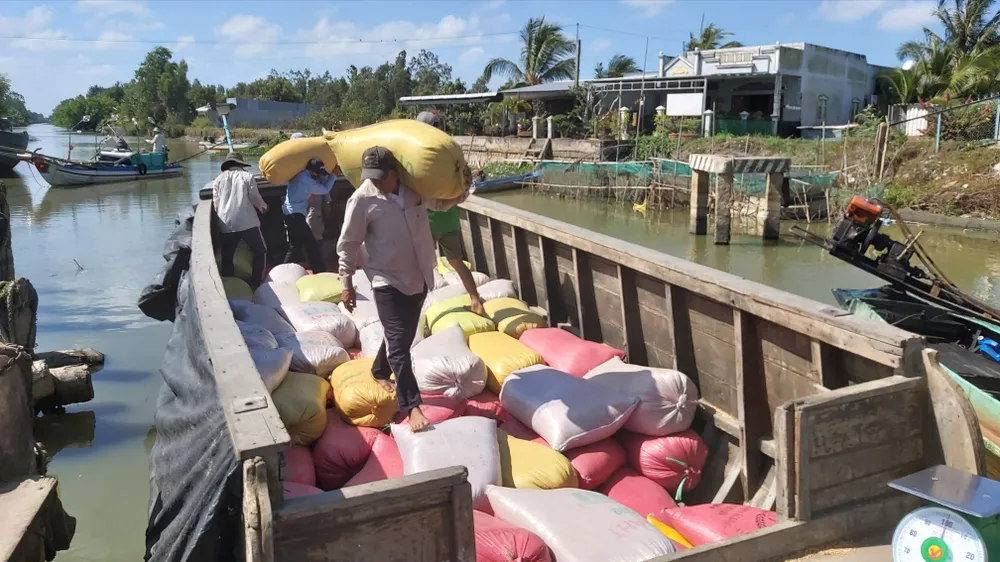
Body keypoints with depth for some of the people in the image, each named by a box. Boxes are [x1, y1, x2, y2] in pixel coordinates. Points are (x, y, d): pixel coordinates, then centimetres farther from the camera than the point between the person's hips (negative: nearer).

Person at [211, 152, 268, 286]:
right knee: (261, 251, 12)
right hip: (247, 222, -3)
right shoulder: (246, 176, 4)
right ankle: (255, 283, 4)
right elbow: (255, 198, 2)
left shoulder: (218, 180, 12)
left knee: (227, 257, 12)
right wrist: (264, 206, 24)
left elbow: (216, 204, 11)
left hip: (226, 225, 3)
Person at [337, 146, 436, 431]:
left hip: (418, 278, 5)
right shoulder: (362, 199, -13)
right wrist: (347, 283, -7)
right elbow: (348, 245, -7)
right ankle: (412, 406, -4)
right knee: (399, 342, -8)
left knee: (402, 337, 19)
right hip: (388, 281, -5)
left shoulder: (414, 188, -2)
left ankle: (380, 372, 45)